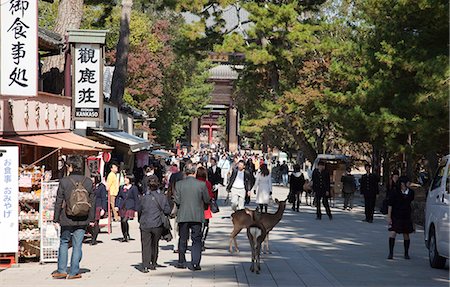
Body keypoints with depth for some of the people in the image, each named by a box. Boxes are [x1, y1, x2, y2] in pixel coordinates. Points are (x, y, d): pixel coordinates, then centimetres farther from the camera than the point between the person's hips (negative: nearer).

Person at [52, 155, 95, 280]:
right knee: (77, 245, 6)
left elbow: (59, 202, -4)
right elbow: (92, 202, 5)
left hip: (67, 219, -2)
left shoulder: (64, 181, -8)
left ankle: (62, 270, 9)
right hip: (82, 220, 2)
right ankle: (74, 272, 7)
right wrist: (92, 219, 12)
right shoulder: (88, 182, 1)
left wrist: (56, 218, 4)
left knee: (64, 243, 13)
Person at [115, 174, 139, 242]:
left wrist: (135, 210, -6)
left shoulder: (134, 188, -2)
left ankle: (127, 235, -3)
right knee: (122, 222, 7)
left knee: (124, 221, -20)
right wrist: (116, 205, 6)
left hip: (130, 208, -6)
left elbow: (136, 199, -2)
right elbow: (118, 197, 19)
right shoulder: (122, 187, 12)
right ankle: (125, 236, 20)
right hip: (122, 208, 6)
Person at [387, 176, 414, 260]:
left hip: (406, 217, 4)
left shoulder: (411, 192, -2)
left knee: (406, 235, 10)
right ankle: (391, 253, -7)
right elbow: (390, 205, -10)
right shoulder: (395, 193, -12)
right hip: (395, 217, -4)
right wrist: (389, 217, -14)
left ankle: (406, 253, 24)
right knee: (392, 233, -15)